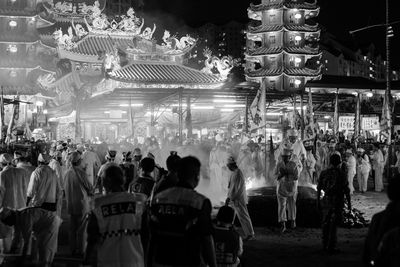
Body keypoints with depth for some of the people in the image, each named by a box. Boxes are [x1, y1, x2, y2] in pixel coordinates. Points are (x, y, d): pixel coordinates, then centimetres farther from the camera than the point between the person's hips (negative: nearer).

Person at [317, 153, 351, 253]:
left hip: (326, 200, 3)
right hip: (337, 201, -3)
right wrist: (349, 203, 1)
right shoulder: (341, 174, -7)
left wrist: (318, 201, 13)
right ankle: (331, 246, 0)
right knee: (334, 224, 1)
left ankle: (325, 244, 19)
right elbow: (346, 190, -6)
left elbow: (319, 188, 5)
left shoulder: (324, 173, 2)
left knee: (325, 223, 14)